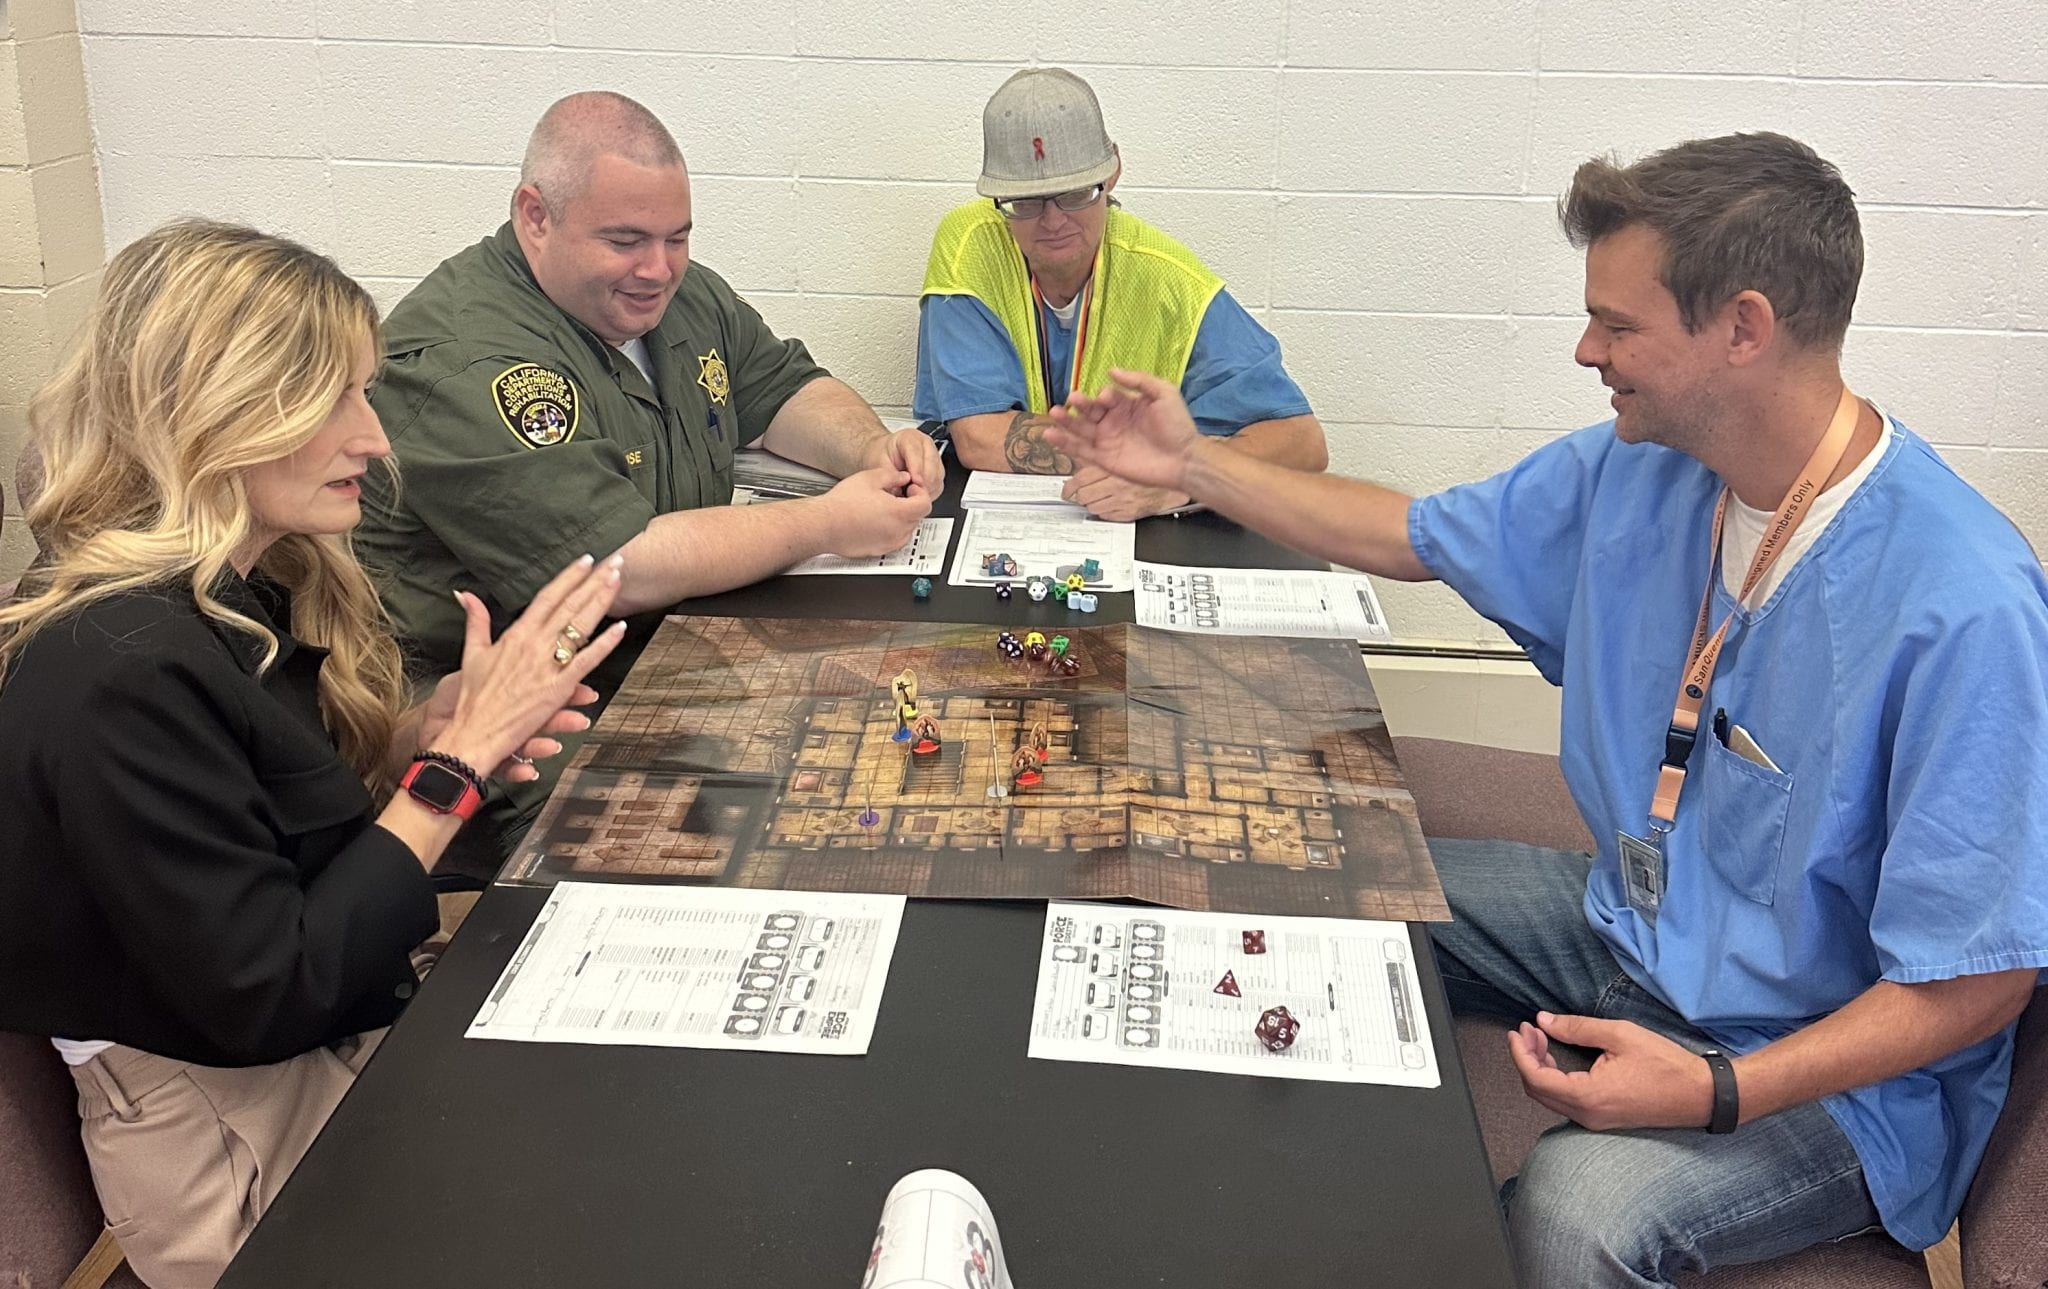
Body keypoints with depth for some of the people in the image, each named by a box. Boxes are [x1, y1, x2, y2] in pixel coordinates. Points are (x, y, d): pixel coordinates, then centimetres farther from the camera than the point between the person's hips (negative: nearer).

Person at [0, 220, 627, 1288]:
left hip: (361, 1038, 8)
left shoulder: (254, 589, 0)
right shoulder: (119, 667, -26)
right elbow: (268, 999, -25)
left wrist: (435, 724, -11)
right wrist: (459, 754, -23)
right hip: (239, 1149, -8)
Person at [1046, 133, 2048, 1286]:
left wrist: (1720, 1093, -34)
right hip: (1636, 926, 7)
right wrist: (1191, 465, 6)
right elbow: (1411, 537, 11)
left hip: (1830, 1065, -7)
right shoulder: (1633, 474, -4)